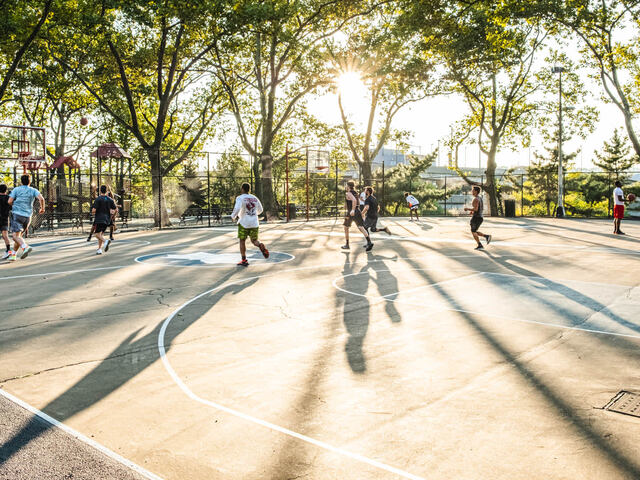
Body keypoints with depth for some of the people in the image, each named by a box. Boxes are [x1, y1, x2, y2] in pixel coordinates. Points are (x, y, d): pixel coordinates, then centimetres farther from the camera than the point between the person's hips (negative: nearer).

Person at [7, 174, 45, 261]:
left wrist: (14, 205, 18)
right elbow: (41, 198, -9)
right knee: (19, 235, 16)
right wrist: (42, 208, 6)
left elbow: (9, 201, -4)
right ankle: (13, 255, 17)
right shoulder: (33, 190, 8)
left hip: (17, 214, -3)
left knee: (15, 235, -11)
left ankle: (25, 247, -37)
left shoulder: (16, 189, 4)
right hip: (27, 216, 4)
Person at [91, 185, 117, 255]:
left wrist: (93, 213, 7)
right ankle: (99, 249, 10)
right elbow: (114, 210, 7)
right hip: (107, 220, 6)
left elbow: (93, 210, -13)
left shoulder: (98, 199, -9)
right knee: (101, 234, 14)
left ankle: (105, 241, -31)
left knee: (97, 234, -3)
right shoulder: (110, 200, 7)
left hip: (99, 219, -6)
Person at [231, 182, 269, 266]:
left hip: (244, 223, -4)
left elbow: (237, 209, -20)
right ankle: (261, 246, -22)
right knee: (254, 240, 12)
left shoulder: (240, 198, -5)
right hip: (254, 223, 4)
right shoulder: (255, 198, 11)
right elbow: (260, 210, 19)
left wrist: (233, 216, -3)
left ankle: (244, 260, 10)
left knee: (242, 241, 9)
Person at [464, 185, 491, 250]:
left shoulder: (476, 199, -17)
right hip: (480, 217, 9)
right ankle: (487, 236, 4)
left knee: (473, 232, 1)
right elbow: (482, 208, 21)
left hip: (476, 217, -9)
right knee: (474, 232, 17)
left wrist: (467, 209, -11)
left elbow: (475, 209, -25)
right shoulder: (480, 198, 15)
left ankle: (480, 245, 0)